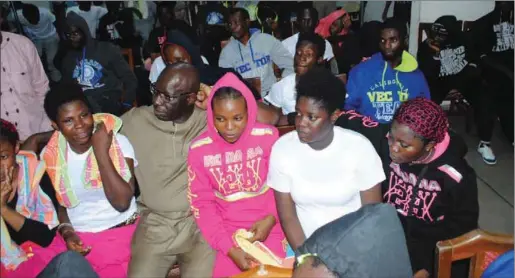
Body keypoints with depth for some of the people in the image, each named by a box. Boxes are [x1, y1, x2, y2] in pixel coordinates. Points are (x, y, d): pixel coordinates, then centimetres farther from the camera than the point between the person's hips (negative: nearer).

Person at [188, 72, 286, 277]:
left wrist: (271, 218, -15)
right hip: (228, 230, 1)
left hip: (268, 225, 0)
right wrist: (228, 248, -13)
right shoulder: (199, 149, -10)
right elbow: (202, 204, -6)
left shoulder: (268, 137, -12)